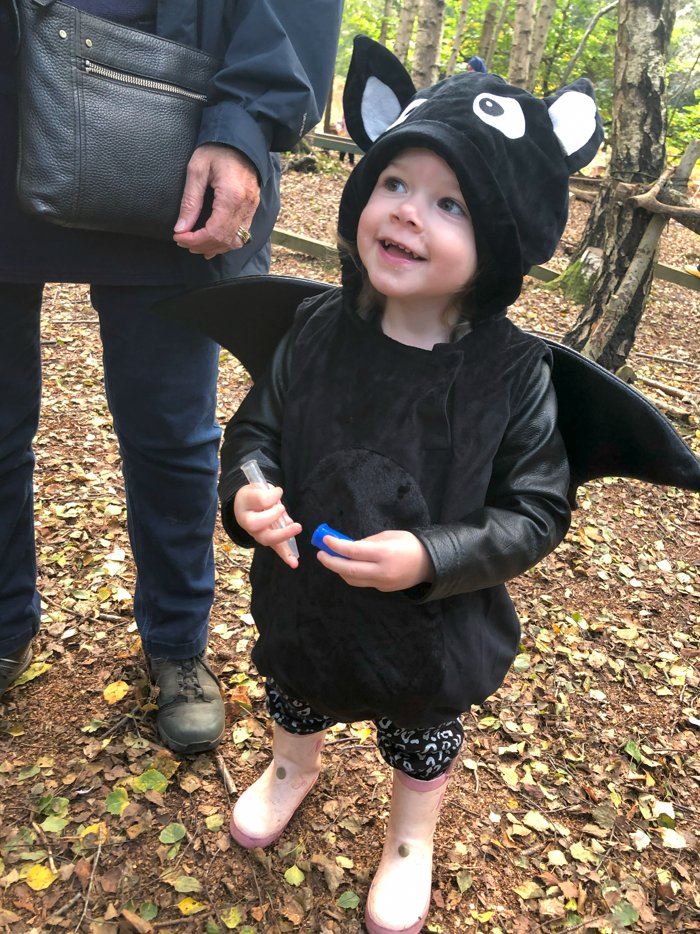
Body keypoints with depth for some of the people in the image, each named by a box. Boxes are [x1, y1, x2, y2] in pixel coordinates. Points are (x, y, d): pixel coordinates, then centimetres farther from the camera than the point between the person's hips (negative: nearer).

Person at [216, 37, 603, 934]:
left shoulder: (514, 372, -23)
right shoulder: (316, 331, -15)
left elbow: (538, 510, -17)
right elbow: (256, 428, -2)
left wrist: (432, 557, -29)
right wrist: (248, 494, -23)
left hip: (435, 631, -2)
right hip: (302, 604, 3)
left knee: (422, 741, 27)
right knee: (296, 696, 33)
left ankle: (411, 836, 60)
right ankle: (293, 766, 68)